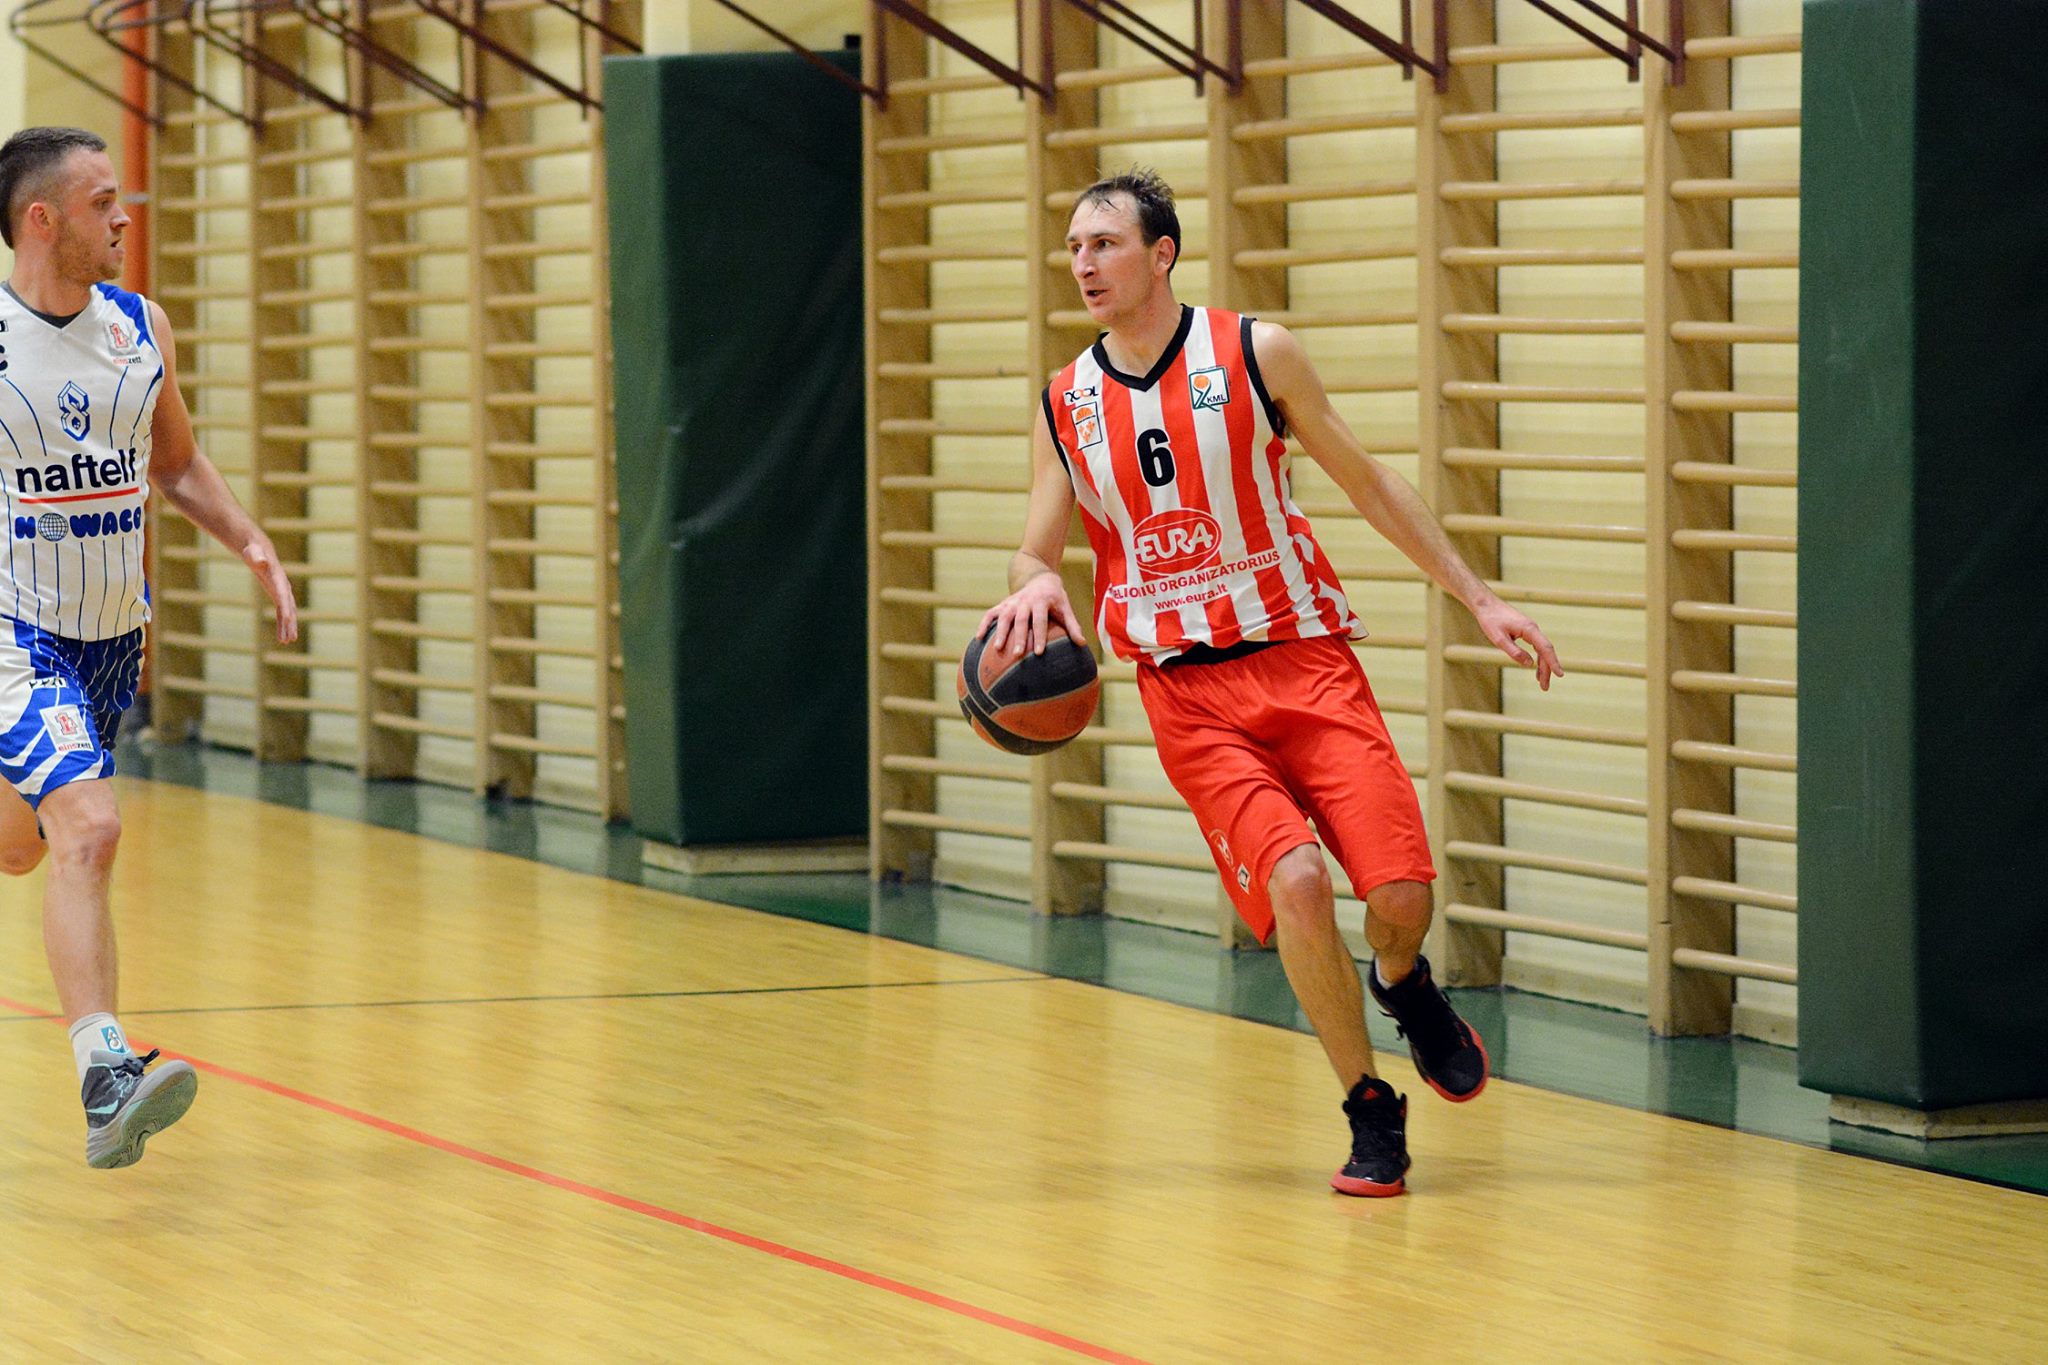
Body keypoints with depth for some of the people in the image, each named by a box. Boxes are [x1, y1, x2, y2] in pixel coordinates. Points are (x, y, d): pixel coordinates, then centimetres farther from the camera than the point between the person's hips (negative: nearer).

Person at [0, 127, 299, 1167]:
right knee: (88, 828, -23)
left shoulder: (141, 328, 3)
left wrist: (251, 546, 2)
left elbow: (176, 466, 17)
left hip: (112, 632, 7)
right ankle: (105, 1078, -28)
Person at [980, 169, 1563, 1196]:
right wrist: (1036, 584, -20)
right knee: (1293, 880, -22)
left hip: (1306, 659, 0)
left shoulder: (1255, 353, -1)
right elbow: (1034, 554, 7)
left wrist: (1477, 598, 7)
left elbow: (1365, 481, 8)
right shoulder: (1065, 406, 4)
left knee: (1400, 893, -13)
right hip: (1187, 690, 0)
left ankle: (1403, 986, 26)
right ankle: (1370, 1112, -4)